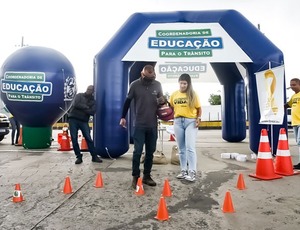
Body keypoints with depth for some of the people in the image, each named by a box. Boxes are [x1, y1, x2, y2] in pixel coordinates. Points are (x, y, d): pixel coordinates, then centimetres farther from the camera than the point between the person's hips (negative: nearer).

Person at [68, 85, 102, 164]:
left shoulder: (93, 101, 9)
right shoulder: (79, 95, 6)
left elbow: (92, 112, -7)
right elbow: (76, 104, -13)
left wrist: (81, 108, -12)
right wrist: (86, 107, -8)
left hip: (84, 121, 1)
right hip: (73, 119, -1)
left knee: (89, 138, -4)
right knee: (74, 139, -2)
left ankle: (94, 156, 5)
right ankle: (79, 157, 9)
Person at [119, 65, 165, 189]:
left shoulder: (158, 85, 1)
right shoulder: (134, 85, -6)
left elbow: (161, 101, 15)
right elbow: (127, 101, 3)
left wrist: (162, 101, -9)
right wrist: (123, 117, 4)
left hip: (153, 125, 3)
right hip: (139, 125, -3)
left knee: (150, 151, 9)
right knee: (137, 151, -4)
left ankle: (147, 176, 22)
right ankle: (135, 177, 10)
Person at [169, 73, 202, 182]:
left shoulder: (193, 94, 0)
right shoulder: (174, 94, 7)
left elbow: (199, 108, 4)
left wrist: (198, 118, -12)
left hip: (190, 121, -3)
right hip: (178, 122, 4)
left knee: (190, 147, -10)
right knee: (181, 148, 9)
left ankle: (192, 172, -5)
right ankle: (183, 171, 19)